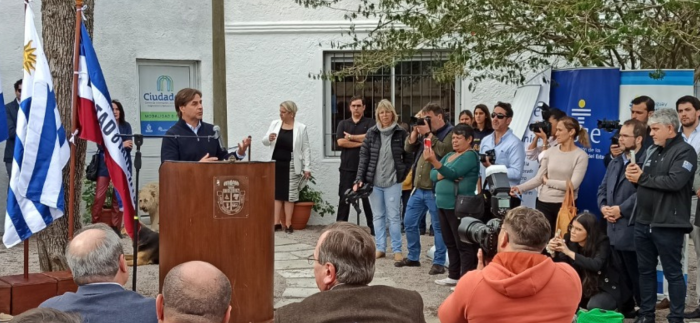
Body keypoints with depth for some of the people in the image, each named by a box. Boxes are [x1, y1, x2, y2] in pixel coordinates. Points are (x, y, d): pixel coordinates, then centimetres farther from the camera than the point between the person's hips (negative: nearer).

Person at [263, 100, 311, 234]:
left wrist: (307, 168, -6)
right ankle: (277, 223, 8)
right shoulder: (275, 124, 5)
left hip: (290, 166, -3)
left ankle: (288, 224, 7)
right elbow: (264, 141, 7)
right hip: (275, 164, 3)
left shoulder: (301, 128, -4)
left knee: (289, 194, 1)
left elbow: (306, 149, -3)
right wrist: (269, 138, -17)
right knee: (276, 193, 4)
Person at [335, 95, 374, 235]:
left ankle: (372, 227, 7)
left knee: (367, 197, 2)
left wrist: (351, 137, -6)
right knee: (344, 198, 3)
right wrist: (361, 142, -9)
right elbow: (341, 142, -4)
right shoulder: (343, 124, 12)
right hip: (347, 167, 2)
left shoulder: (370, 123, 6)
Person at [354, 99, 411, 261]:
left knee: (394, 216, 0)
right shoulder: (371, 133, 2)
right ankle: (380, 248, 16)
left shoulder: (401, 133, -2)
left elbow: (408, 156, 5)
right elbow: (363, 156, 2)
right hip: (373, 181, 2)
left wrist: (403, 174, -3)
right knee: (378, 216, 9)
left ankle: (397, 250, 6)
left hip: (393, 182, -2)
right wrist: (359, 179, -4)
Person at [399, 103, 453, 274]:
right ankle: (413, 257, 27)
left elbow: (444, 150, -24)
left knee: (438, 227, -1)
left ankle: (439, 262, 5)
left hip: (434, 189, -8)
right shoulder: (424, 131, 16)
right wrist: (415, 131, 1)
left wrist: (428, 134, -17)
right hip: (418, 188, 8)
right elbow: (408, 148, 15)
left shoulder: (450, 133, -7)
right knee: (409, 222, 14)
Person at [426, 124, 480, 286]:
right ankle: (454, 276, 23)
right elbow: (433, 174, 11)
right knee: (450, 243, 15)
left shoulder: (470, 155, -9)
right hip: (444, 205, 9)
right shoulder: (449, 155, 18)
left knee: (463, 244, -6)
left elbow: (452, 173, -23)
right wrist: (442, 175, -12)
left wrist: (433, 161, -35)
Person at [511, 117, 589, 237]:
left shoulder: (581, 156, -5)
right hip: (543, 203, 3)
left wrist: (548, 182, -5)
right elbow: (538, 178, 1)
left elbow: (573, 184, -14)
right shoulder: (550, 152, 5)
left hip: (565, 205, -3)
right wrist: (520, 188, -14)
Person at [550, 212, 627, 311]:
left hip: (605, 290, -4)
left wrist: (569, 252, -41)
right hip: (583, 289, 4)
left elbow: (596, 265, -36)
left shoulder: (602, 242, -19)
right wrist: (553, 252, -32)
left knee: (593, 307, -32)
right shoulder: (569, 240, -8)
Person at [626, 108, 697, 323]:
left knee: (672, 273, 0)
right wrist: (633, 174, -6)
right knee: (645, 270, 13)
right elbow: (642, 179, 18)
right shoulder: (652, 151, 16)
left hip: (667, 225, -8)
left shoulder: (685, 151, -8)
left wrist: (642, 178, -12)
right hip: (643, 222, 8)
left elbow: (675, 182, -23)